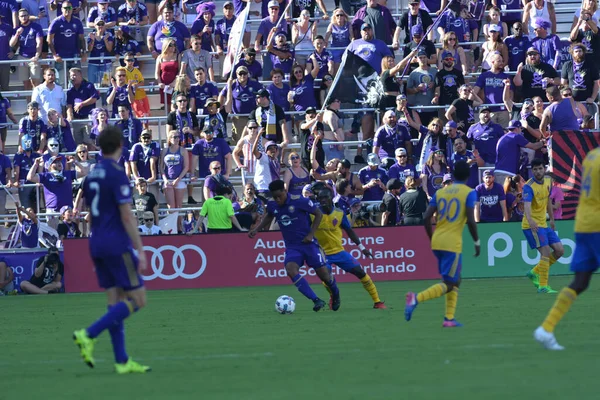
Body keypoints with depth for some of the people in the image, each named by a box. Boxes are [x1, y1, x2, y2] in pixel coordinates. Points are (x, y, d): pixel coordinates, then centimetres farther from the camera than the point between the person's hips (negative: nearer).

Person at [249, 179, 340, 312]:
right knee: (291, 269, -26)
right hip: (292, 247, 3)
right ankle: (317, 301, -23)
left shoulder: (300, 202, -16)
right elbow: (269, 217, 23)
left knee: (323, 274, -1)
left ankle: (336, 296, 35)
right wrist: (256, 229, 11)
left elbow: (318, 214, -6)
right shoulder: (272, 206, -1)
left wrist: (311, 234, -11)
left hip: (308, 243, -3)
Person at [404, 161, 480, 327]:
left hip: (437, 241, 6)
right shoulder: (469, 193, -3)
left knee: (455, 281, 20)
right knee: (449, 285, -3)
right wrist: (477, 242, -1)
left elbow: (426, 217, 6)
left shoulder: (440, 192, 12)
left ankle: (449, 318, 13)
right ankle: (417, 298, -25)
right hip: (453, 243, -6)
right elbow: (470, 220, -13)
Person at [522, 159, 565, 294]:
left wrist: (552, 219, 25)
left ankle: (535, 272, 18)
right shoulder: (529, 187, -19)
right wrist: (530, 221, -52)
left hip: (543, 224, 8)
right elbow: (527, 205, -35)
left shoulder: (548, 181, 6)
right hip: (532, 225, -8)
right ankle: (543, 286, -13)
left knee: (559, 250, 5)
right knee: (546, 251, -17)